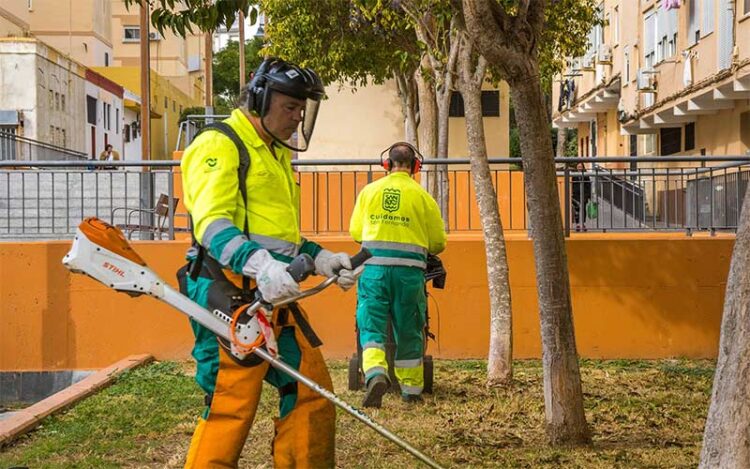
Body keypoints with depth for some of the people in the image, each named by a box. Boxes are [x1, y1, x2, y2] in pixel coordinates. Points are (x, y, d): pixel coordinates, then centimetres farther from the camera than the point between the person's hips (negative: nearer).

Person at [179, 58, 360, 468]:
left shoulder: (277, 154, 24)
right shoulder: (218, 146, -7)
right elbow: (212, 225, -20)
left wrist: (324, 261, 16)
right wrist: (259, 265, -36)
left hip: (275, 296, 9)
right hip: (230, 292, -9)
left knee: (311, 393, 10)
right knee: (231, 406, -9)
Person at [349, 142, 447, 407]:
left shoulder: (369, 191, 6)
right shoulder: (422, 197, 2)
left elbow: (355, 232, 11)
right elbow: (438, 243, 5)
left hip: (373, 267, 0)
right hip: (409, 270, 0)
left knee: (371, 326, 3)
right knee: (409, 330, 13)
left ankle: (375, 373, -21)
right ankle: (411, 388, 23)